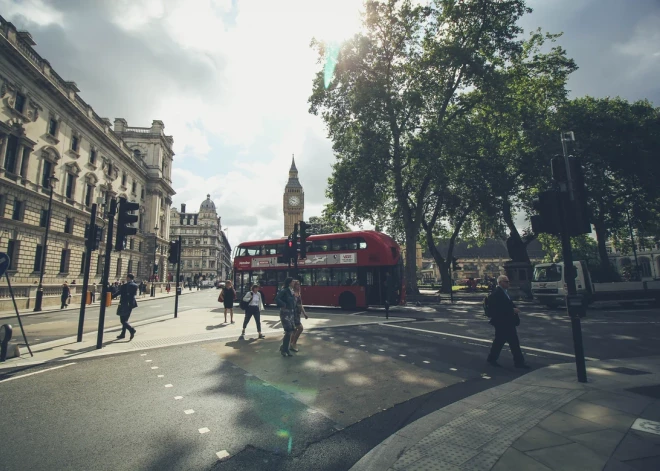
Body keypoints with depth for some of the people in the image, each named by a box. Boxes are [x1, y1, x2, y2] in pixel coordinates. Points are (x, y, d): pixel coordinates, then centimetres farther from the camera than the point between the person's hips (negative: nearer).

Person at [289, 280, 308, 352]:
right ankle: (294, 343, 1)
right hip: (293, 313, -9)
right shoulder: (292, 294, -14)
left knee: (295, 329, 13)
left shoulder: (299, 294, 12)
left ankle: (291, 345, 22)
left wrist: (304, 313, 19)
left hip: (297, 313, 9)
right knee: (300, 328, -12)